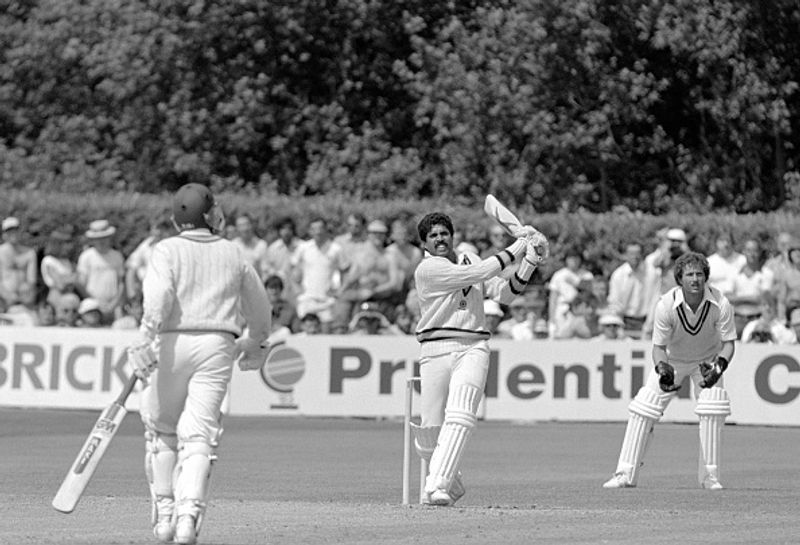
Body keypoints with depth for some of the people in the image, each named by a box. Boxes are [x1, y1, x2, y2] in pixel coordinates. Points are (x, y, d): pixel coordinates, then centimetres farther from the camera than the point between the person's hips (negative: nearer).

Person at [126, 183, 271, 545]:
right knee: (199, 434, -4)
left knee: (161, 430, 15)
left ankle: (164, 513, 14)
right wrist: (256, 341, 39)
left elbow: (159, 295, -18)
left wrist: (145, 338, -26)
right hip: (218, 345, 2)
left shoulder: (168, 250, 0)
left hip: (174, 343, -2)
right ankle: (189, 514, -21)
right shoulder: (233, 253, 11)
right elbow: (259, 306, 21)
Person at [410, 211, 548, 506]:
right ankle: (451, 482, 26)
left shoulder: (469, 260, 18)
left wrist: (529, 265, -2)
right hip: (436, 350, -3)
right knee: (430, 434, -3)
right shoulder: (427, 269, -3)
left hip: (473, 348, 3)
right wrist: (517, 248, -5)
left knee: (460, 415, -22)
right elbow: (480, 273, -12)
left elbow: (502, 293, 11)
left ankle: (437, 486, -28)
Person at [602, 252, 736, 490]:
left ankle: (709, 474, -3)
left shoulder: (720, 304, -28)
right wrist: (662, 368, -42)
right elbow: (658, 345, -21)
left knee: (713, 409, -18)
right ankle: (626, 473, -1)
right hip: (671, 359, 0)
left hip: (707, 359, 0)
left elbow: (728, 342, -19)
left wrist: (719, 365, -39)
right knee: (643, 407, -10)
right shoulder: (666, 305, -30)